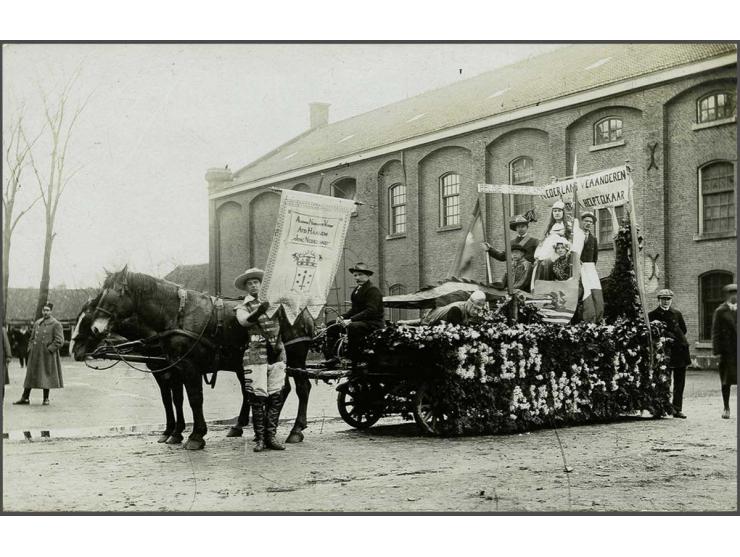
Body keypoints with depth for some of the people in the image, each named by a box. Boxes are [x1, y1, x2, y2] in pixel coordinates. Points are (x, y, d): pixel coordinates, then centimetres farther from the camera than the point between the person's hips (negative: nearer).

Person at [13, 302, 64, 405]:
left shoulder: (56, 324, -5)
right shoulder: (37, 323, 13)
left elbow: (59, 341, -10)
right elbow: (32, 338, 21)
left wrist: (49, 350, -15)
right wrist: (30, 349, 7)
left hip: (47, 356, -5)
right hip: (35, 355, 5)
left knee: (46, 376, -1)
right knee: (30, 375, 6)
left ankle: (46, 399, 9)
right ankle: (25, 398, 11)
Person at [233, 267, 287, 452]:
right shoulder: (244, 307, 5)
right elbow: (244, 320, -18)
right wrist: (259, 311, -35)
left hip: (277, 354, 4)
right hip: (256, 354, -3)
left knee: (276, 397, 3)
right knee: (258, 397, -5)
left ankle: (271, 436, 11)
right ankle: (260, 438, 1)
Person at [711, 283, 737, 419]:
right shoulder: (720, 311, 1)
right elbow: (716, 333, -1)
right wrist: (717, 351, -8)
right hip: (727, 351, -2)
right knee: (726, 381, 5)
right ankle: (726, 408, 14)